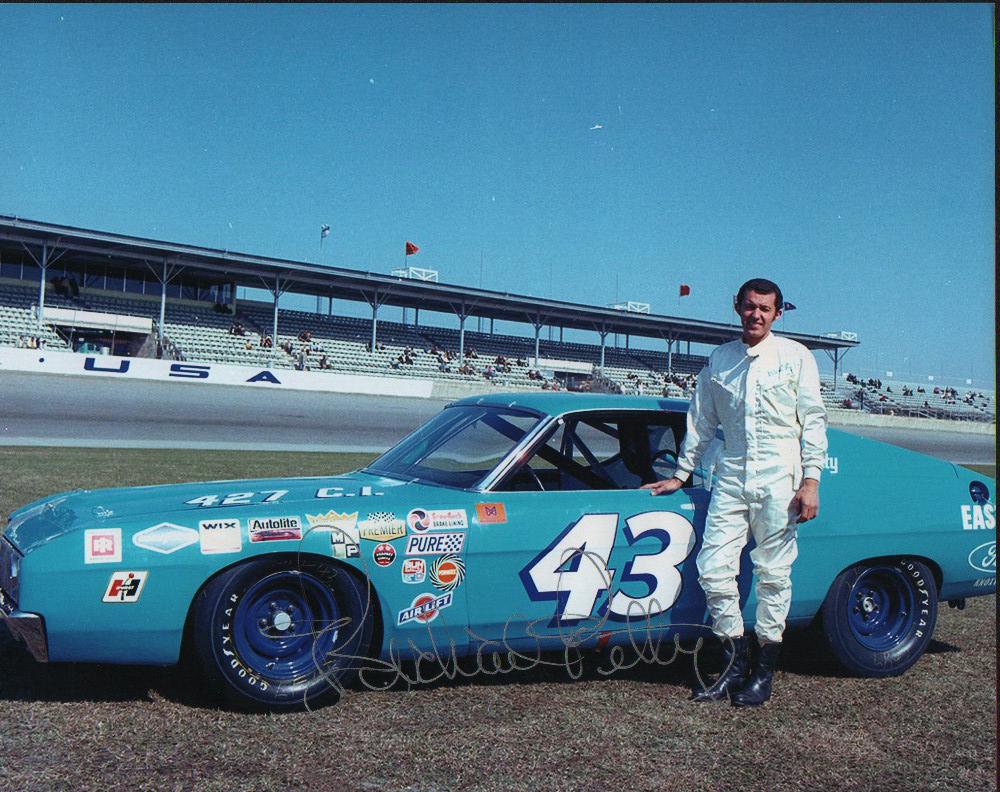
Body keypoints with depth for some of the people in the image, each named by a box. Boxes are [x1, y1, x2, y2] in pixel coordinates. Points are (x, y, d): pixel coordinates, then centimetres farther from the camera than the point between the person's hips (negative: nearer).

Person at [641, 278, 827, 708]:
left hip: (779, 479, -3)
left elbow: (813, 421, 2)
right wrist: (681, 474, 19)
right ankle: (736, 662, 12)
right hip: (731, 477, 3)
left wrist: (810, 482, -6)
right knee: (713, 568, -3)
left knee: (773, 573, 1)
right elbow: (701, 422, 19)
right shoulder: (719, 360, 12)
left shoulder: (796, 356, 4)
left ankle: (765, 669, 15)